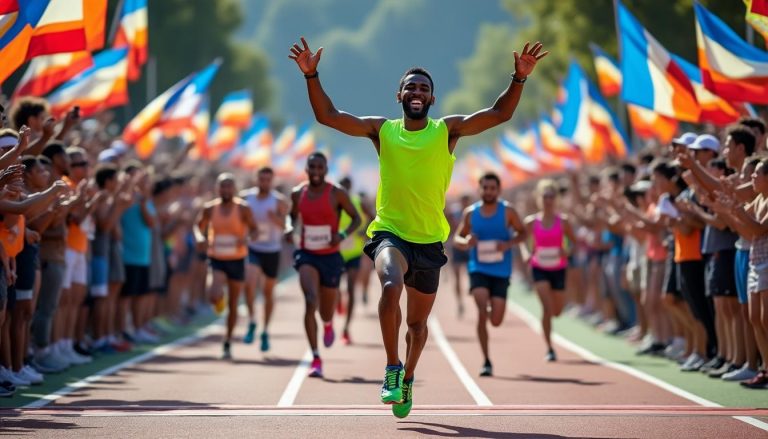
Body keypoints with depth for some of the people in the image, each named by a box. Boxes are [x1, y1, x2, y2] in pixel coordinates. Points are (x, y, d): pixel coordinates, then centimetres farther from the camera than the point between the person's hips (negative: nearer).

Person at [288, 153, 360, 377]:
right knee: (310, 301, -23)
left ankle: (328, 325, 56)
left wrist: (343, 235, -20)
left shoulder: (337, 194, -8)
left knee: (326, 312, 12)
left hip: (330, 257, 0)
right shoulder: (298, 193, 0)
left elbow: (356, 218, -2)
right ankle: (316, 359, -23)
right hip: (306, 255, 0)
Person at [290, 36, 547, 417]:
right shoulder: (381, 130, 2)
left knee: (417, 322, 12)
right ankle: (392, 368, -18)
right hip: (389, 232, -2)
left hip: (429, 239, 2)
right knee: (391, 287, -33)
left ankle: (407, 379, 39)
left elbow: (499, 114, -6)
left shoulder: (447, 130, 1)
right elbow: (328, 116, -3)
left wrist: (519, 78, -20)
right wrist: (312, 76, -15)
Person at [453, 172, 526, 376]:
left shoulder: (507, 212, -2)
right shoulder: (470, 213, 2)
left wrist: (509, 244, -15)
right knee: (482, 312, -19)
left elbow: (523, 233, 5)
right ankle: (486, 361, -13)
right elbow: (457, 238, 10)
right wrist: (466, 243, -14)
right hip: (478, 269, 0)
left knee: (496, 320, -1)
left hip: (501, 271, 0)